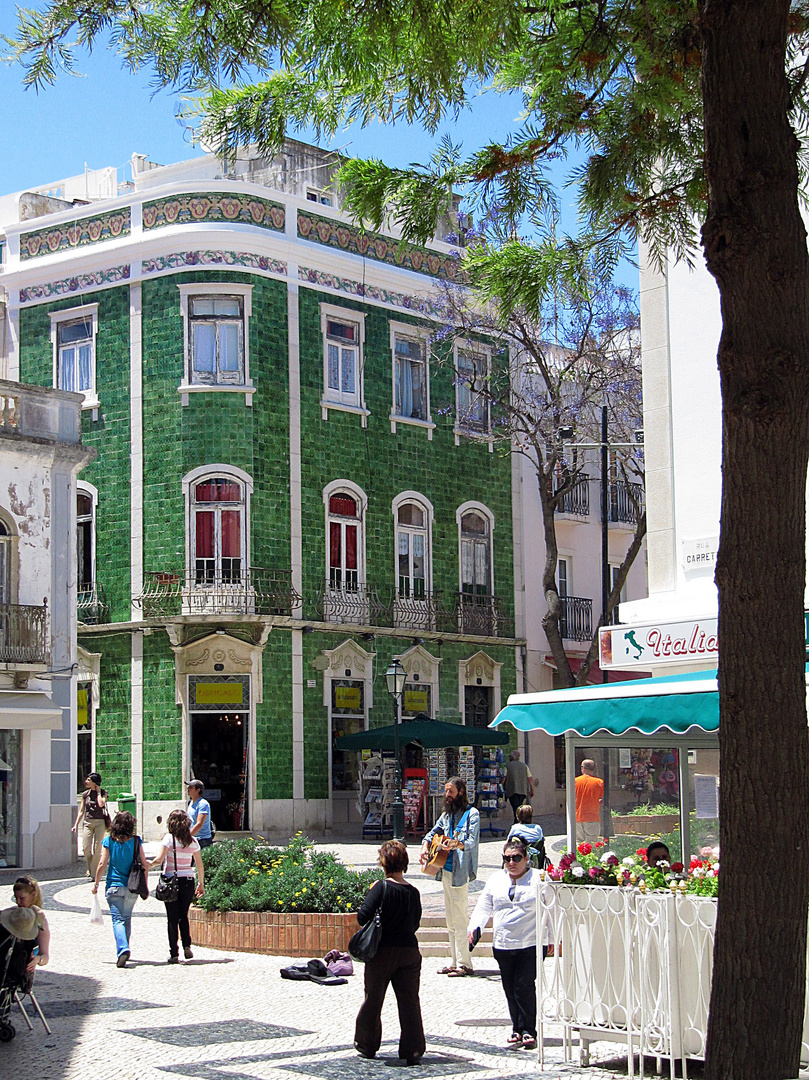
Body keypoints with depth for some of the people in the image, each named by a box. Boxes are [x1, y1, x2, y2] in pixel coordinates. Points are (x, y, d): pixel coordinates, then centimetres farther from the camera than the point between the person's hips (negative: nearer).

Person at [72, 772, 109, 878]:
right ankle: (90, 868, 21)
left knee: (97, 849, -5)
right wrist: (76, 825, 4)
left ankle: (94, 873, 2)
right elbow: (81, 811, 11)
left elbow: (101, 804, -20)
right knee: (86, 848, -4)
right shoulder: (85, 794, 8)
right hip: (88, 822, 3)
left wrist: (98, 792, -7)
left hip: (100, 822, -3)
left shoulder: (103, 793, 0)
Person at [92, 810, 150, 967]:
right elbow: (144, 865, 0)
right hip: (132, 888, 2)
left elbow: (102, 865, -6)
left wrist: (96, 883, 6)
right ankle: (124, 948, 26)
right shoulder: (136, 841, -1)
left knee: (118, 919, -4)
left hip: (114, 886, -2)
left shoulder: (109, 841, -4)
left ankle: (123, 949, -24)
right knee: (127, 918, 19)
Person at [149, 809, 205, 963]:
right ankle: (187, 945, 0)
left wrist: (149, 865, 4)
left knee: (172, 919, 4)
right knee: (184, 916, 18)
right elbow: (199, 865, 8)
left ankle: (174, 954, 3)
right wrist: (201, 883, 17)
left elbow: (159, 859, -15)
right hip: (188, 880, 3)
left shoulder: (169, 838, -7)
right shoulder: (193, 841, 4)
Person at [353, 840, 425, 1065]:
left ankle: (367, 1044, 27)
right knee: (409, 1001, 6)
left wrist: (371, 893, -1)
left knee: (373, 999, 13)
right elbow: (415, 924, 10)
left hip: (382, 953, -3)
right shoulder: (413, 892, 1)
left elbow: (362, 917, -17)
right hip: (409, 951, 3)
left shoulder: (382, 888, -13)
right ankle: (413, 1051, 3)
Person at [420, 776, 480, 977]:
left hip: (460, 871, -8)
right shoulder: (447, 814, 17)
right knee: (450, 920, 11)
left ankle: (464, 964, -4)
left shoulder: (471, 813, -6)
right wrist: (425, 846, 6)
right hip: (446, 870, 8)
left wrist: (455, 845, -36)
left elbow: (471, 842, -16)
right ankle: (454, 961, 16)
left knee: (459, 919, -8)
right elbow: (433, 832, 27)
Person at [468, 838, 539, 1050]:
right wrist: (475, 926, 5)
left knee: (524, 986, -11)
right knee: (510, 989, 6)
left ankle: (528, 1031, -4)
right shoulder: (496, 879, 14)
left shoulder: (538, 879, 0)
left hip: (529, 945, -5)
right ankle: (517, 1029, 17)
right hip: (502, 945, 5)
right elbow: (484, 907, 19)